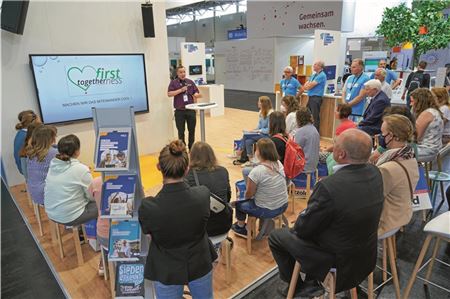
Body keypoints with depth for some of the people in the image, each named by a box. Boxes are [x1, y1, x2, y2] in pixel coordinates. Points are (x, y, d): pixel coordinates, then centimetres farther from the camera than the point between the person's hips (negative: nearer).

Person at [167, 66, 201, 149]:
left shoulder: (190, 82, 10)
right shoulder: (173, 83, 3)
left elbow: (196, 92, 13)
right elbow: (169, 94, -8)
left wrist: (196, 95, -11)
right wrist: (180, 90, -14)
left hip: (191, 110, 2)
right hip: (179, 111, -2)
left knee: (192, 131, 8)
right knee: (181, 132, 4)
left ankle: (191, 148, 21)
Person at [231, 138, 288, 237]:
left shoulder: (256, 171, -25)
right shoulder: (279, 164, -5)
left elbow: (249, 194, -13)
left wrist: (246, 195, 9)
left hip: (267, 210, -6)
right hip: (283, 205, 7)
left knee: (239, 203, 18)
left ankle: (241, 228, 38)